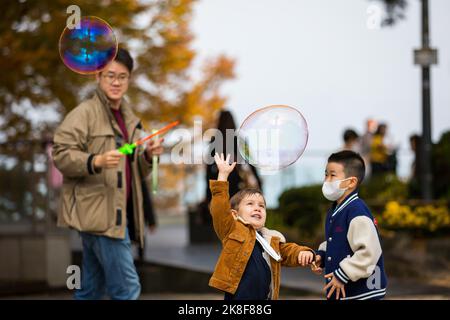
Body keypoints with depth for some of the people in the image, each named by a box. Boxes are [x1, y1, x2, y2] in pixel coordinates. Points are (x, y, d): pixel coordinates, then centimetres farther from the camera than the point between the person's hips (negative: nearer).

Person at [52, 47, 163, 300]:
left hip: (118, 214, 8)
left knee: (92, 290, 13)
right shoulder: (85, 113, -6)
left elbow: (136, 172, 22)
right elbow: (61, 153, -14)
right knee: (127, 287, -11)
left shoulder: (129, 118, 19)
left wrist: (148, 156, 1)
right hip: (98, 214, -8)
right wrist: (97, 161, -29)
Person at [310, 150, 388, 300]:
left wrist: (342, 275, -21)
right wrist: (321, 255, 7)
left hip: (361, 294, -10)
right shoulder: (334, 211, 11)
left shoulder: (357, 211, -19)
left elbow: (369, 251, -26)